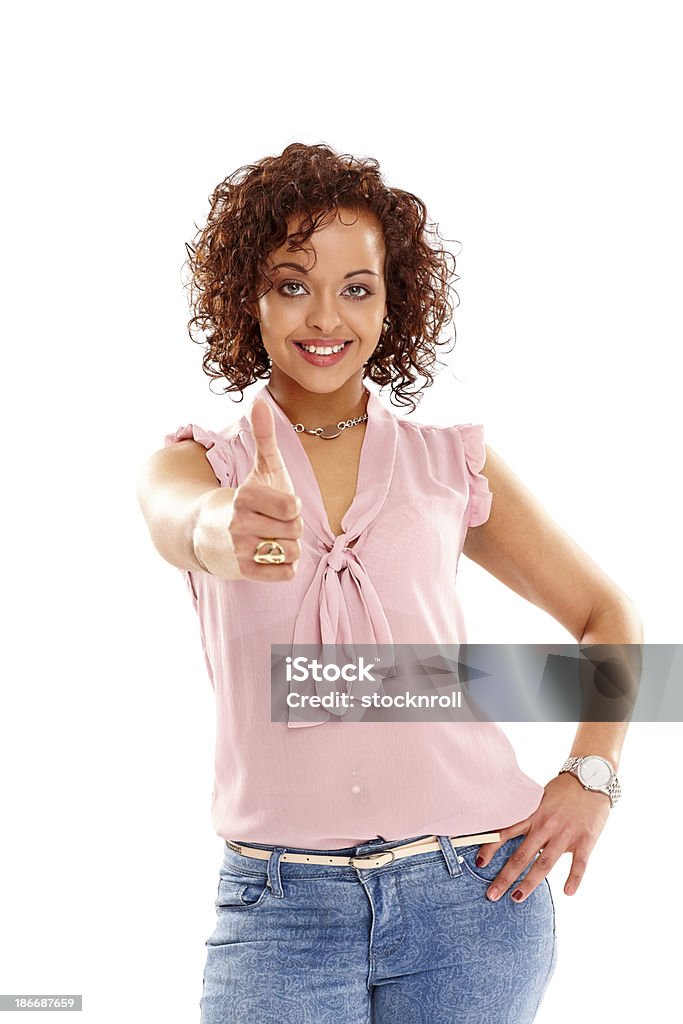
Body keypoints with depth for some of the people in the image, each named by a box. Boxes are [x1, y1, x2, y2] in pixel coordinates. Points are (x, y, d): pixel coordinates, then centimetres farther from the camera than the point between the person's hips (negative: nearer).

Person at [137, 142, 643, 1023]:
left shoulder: (451, 464, 7)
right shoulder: (201, 461, 4)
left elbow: (606, 616, 14)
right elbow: (178, 521, -21)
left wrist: (590, 777, 0)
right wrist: (225, 531, -44)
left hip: (473, 890, 1)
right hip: (279, 908, -1)